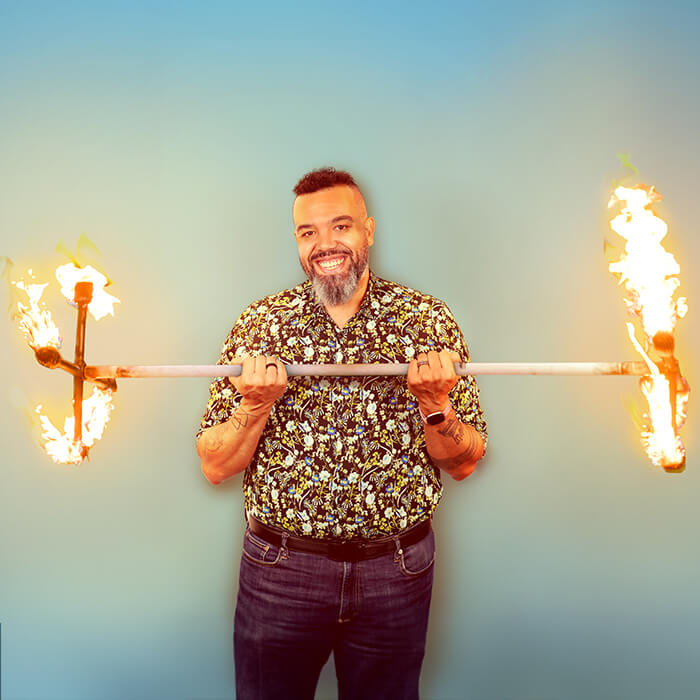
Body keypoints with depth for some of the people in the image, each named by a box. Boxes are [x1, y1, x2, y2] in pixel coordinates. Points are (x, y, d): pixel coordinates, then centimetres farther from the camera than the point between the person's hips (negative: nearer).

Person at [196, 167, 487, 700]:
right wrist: (257, 405, -20)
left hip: (397, 574, 1)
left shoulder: (428, 320, -3)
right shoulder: (261, 323, -3)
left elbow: (464, 464, -1)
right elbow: (215, 467, -3)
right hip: (279, 570, 0)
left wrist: (436, 405, -19)